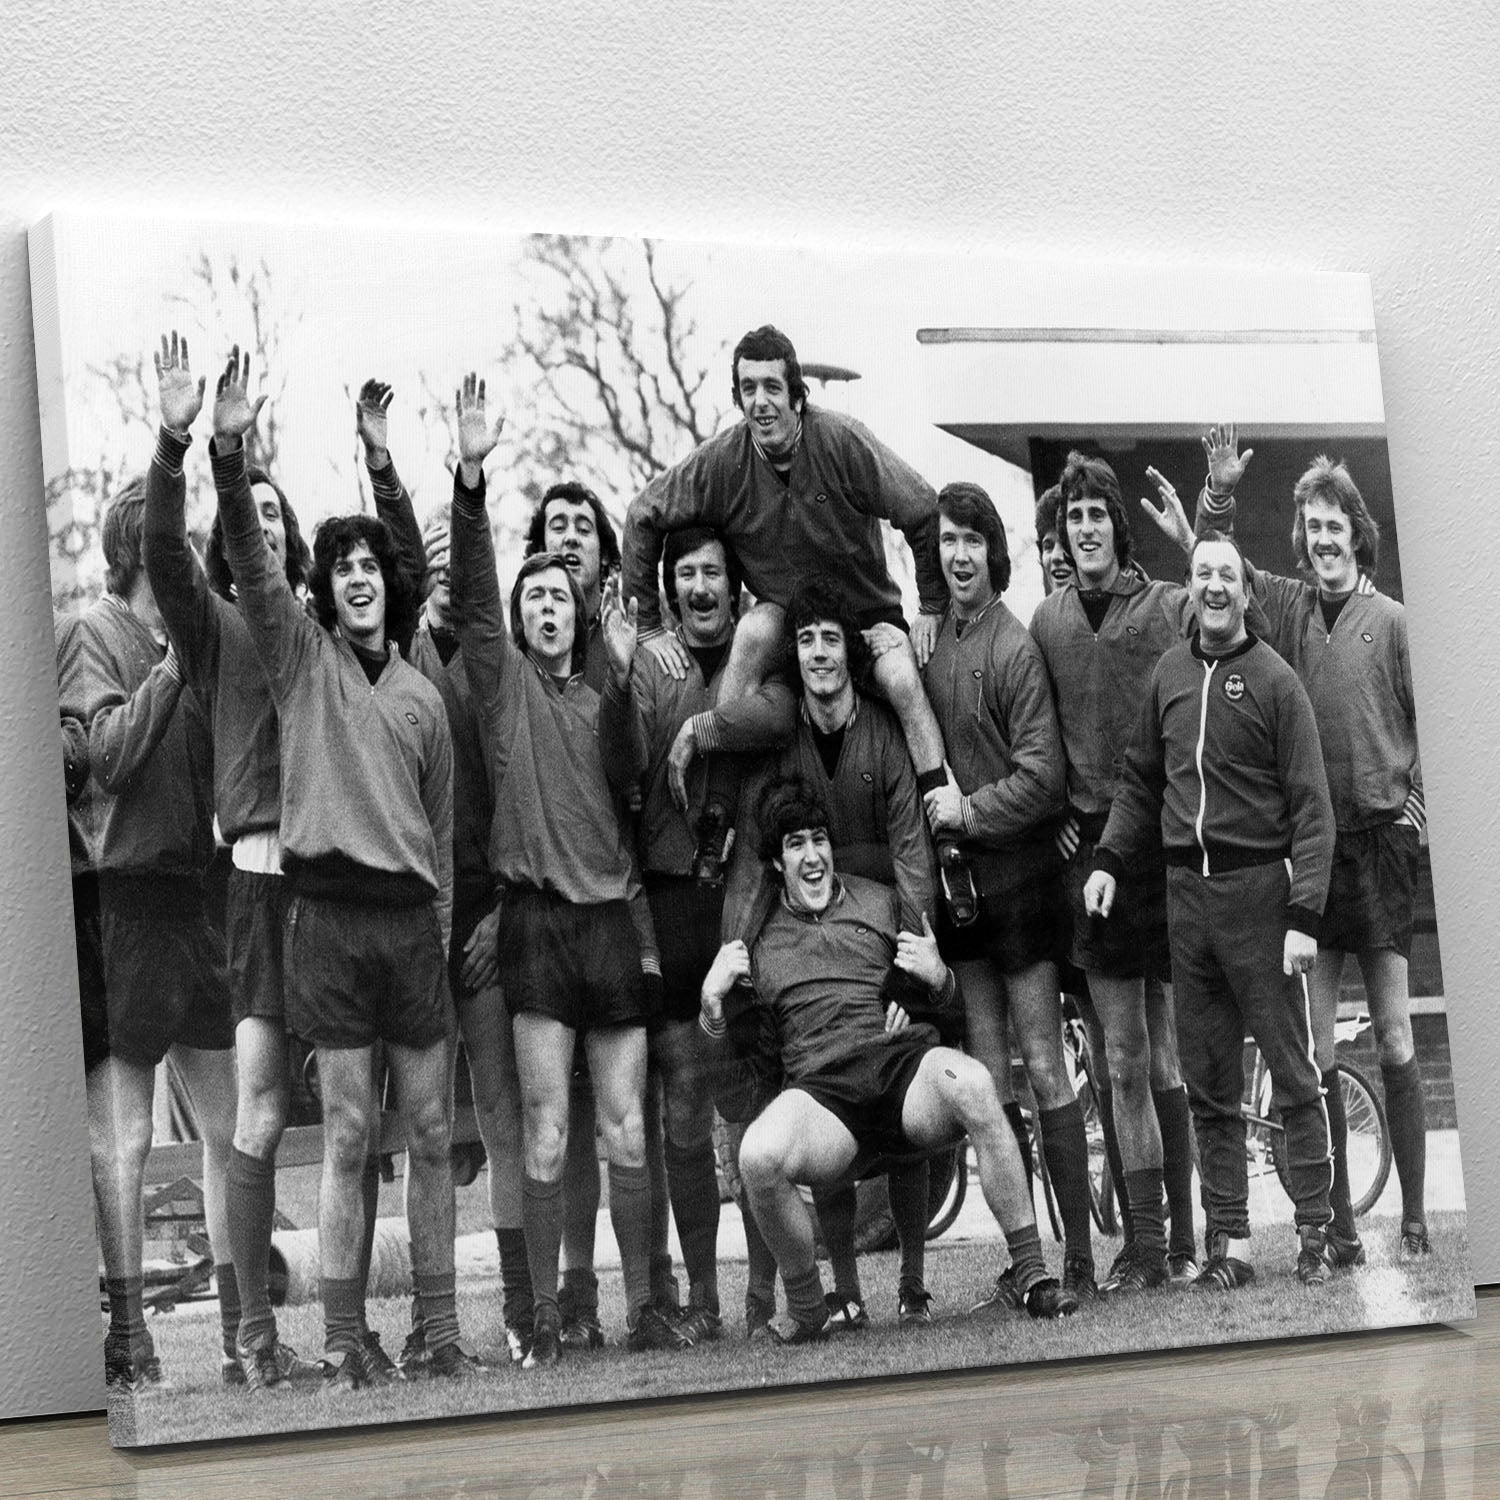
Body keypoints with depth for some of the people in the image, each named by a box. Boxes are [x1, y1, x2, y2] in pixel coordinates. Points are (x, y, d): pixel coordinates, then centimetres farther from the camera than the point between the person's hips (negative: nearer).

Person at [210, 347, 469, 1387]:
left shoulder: (422, 697, 14)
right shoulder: (302, 657, 5)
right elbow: (251, 563, -12)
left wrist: (443, 933, 11)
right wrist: (229, 457, -26)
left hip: (413, 919, 3)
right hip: (329, 911, -3)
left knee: (432, 1132, 5)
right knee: (347, 1135, -2)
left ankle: (442, 1331, 13)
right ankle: (345, 1340, 3)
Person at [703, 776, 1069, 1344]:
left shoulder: (879, 902, 20)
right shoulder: (755, 929, 18)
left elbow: (938, 1001, 24)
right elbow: (723, 1042, 22)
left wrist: (938, 977, 1)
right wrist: (712, 998, 1)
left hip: (906, 1062, 0)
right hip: (819, 1087, 0)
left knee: (970, 1082, -36)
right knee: (759, 1155, -34)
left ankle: (1032, 1272, -27)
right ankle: (805, 1309, -8)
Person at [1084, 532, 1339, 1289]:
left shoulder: (1273, 680, -5)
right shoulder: (1170, 672, 10)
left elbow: (1310, 806, -7)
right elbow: (1141, 779, 18)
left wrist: (1303, 915, -14)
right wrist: (1108, 859, 5)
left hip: (1259, 888, -5)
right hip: (1187, 893, 5)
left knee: (1293, 1074, -1)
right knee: (1209, 1084, 7)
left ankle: (1315, 1232, 6)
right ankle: (1229, 1240, 11)